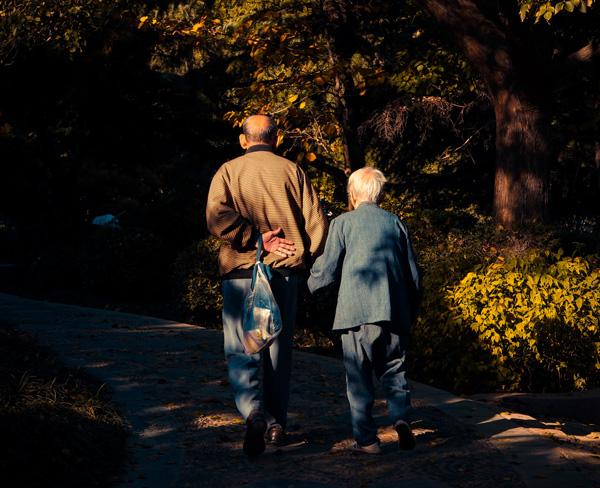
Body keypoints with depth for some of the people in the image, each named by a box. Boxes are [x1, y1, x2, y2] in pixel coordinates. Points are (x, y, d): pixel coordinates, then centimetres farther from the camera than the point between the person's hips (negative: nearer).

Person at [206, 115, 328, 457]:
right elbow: (317, 222, 1)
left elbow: (217, 217, -13)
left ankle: (254, 411, -24)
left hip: (241, 270, -1)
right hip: (286, 272, 2)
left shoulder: (228, 172, 5)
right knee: (279, 349, 12)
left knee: (241, 351, -1)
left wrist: (255, 240, -9)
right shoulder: (292, 171, 6)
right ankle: (277, 422, 17)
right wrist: (306, 259, 13)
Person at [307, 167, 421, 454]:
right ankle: (400, 415, -9)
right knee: (393, 369, 14)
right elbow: (413, 274, 13)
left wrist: (305, 288, 20)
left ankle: (366, 438, 3)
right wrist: (410, 311, 23)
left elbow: (327, 270, 0)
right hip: (394, 312, 3)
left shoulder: (342, 223, 2)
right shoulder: (395, 223, 12)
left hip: (357, 312, -3)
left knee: (359, 377, 5)